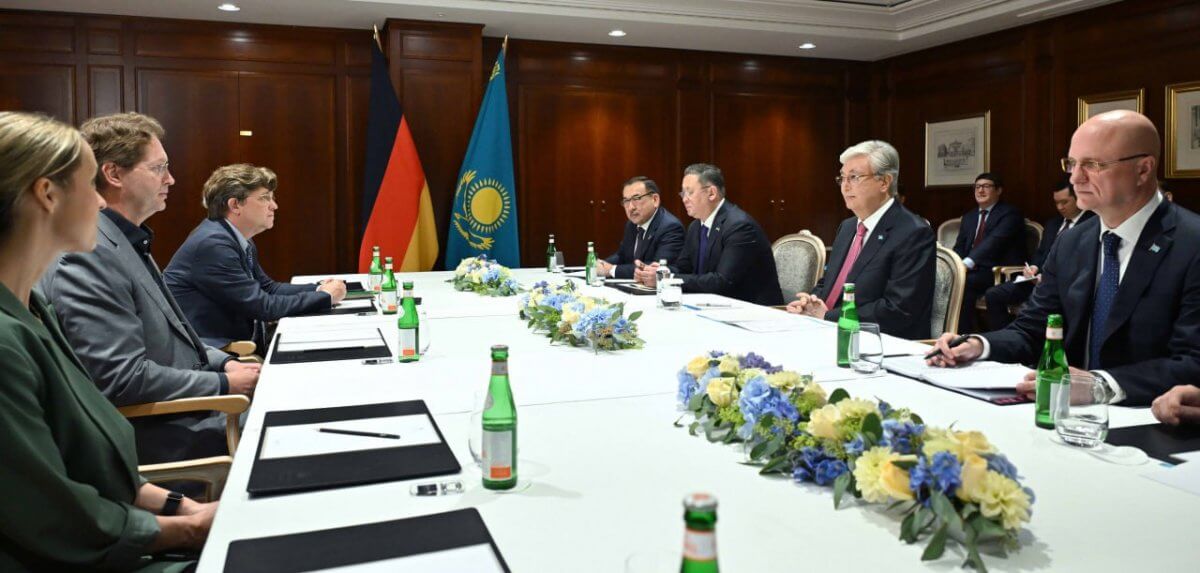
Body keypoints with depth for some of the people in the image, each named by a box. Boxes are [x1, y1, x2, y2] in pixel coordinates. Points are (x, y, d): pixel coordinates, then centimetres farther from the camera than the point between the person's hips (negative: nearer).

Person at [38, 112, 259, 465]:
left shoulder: (130, 244, 13)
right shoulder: (87, 257, -19)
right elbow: (124, 378, -23)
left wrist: (223, 362, 6)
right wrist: (224, 383, -15)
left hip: (190, 411, 9)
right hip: (153, 437, -9)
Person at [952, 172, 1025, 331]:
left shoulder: (1009, 214, -2)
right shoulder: (969, 217, 22)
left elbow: (994, 242, -18)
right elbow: (959, 247, 16)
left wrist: (967, 263, -31)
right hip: (972, 270, 6)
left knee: (964, 283, -31)